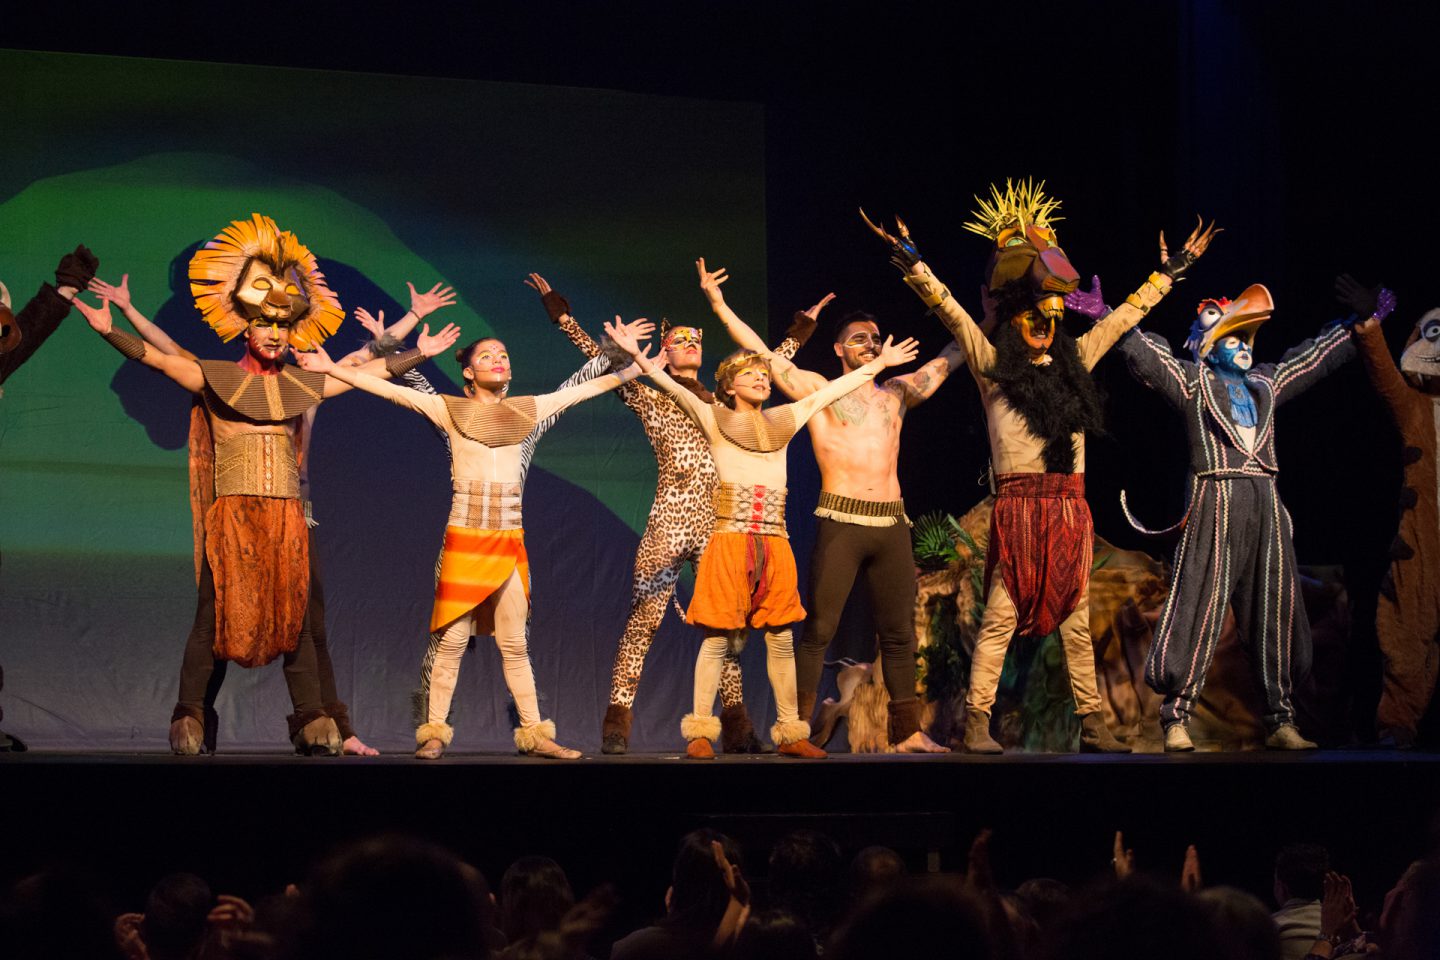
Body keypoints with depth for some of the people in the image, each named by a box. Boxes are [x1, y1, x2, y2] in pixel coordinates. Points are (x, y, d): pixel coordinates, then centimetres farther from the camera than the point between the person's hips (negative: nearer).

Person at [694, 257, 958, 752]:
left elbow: (951, 357, 27)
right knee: (819, 630, -5)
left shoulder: (897, 393, 17)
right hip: (840, 523, -4)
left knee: (899, 633, 5)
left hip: (892, 525, 4)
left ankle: (907, 731, 9)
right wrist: (719, 305, -3)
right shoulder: (818, 390, 7)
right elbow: (761, 353, 2)